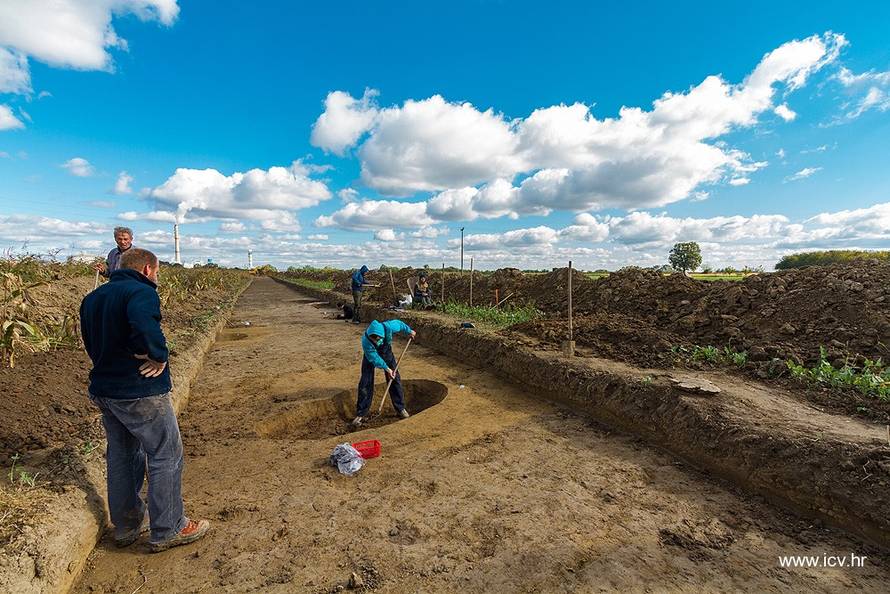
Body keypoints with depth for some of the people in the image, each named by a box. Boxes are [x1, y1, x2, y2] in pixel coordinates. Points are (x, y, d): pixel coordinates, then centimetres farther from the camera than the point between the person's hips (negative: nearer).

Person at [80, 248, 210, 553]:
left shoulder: (92, 298, 12)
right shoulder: (140, 291, -17)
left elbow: (91, 342, 14)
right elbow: (145, 326, -37)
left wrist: (110, 368, 11)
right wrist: (159, 356, -23)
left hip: (103, 390, 9)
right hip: (140, 393, -9)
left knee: (121, 456, 21)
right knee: (166, 457, 4)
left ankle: (126, 525, 35)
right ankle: (167, 530, 14)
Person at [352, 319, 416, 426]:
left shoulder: (388, 327, -37)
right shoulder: (365, 341, -39)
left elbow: (399, 323, -13)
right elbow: (374, 358, -26)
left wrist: (409, 331, 3)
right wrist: (387, 368, -23)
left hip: (386, 353, 2)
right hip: (371, 355, -2)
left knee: (395, 379, 3)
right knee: (365, 383, -7)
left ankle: (400, 409, 17)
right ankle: (360, 414, 4)